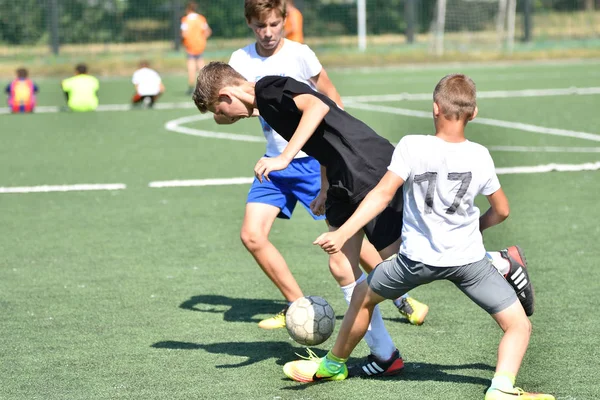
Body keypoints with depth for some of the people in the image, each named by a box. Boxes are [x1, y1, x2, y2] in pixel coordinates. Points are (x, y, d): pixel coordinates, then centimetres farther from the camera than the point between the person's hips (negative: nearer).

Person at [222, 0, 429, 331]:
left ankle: (401, 298, 9)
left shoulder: (299, 54, -11)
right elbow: (220, 115, -1)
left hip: (312, 159, -5)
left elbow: (333, 107, -4)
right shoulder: (241, 60, 1)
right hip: (275, 163, 5)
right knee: (252, 235, -7)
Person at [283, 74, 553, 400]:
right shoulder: (480, 156, -5)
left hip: (418, 257, 0)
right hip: (469, 260, 0)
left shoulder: (411, 146, -12)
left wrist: (342, 234, -22)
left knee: (363, 296, 26)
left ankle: (334, 364, 42)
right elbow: (501, 210, 7)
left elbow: (383, 194, -20)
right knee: (519, 325, 7)